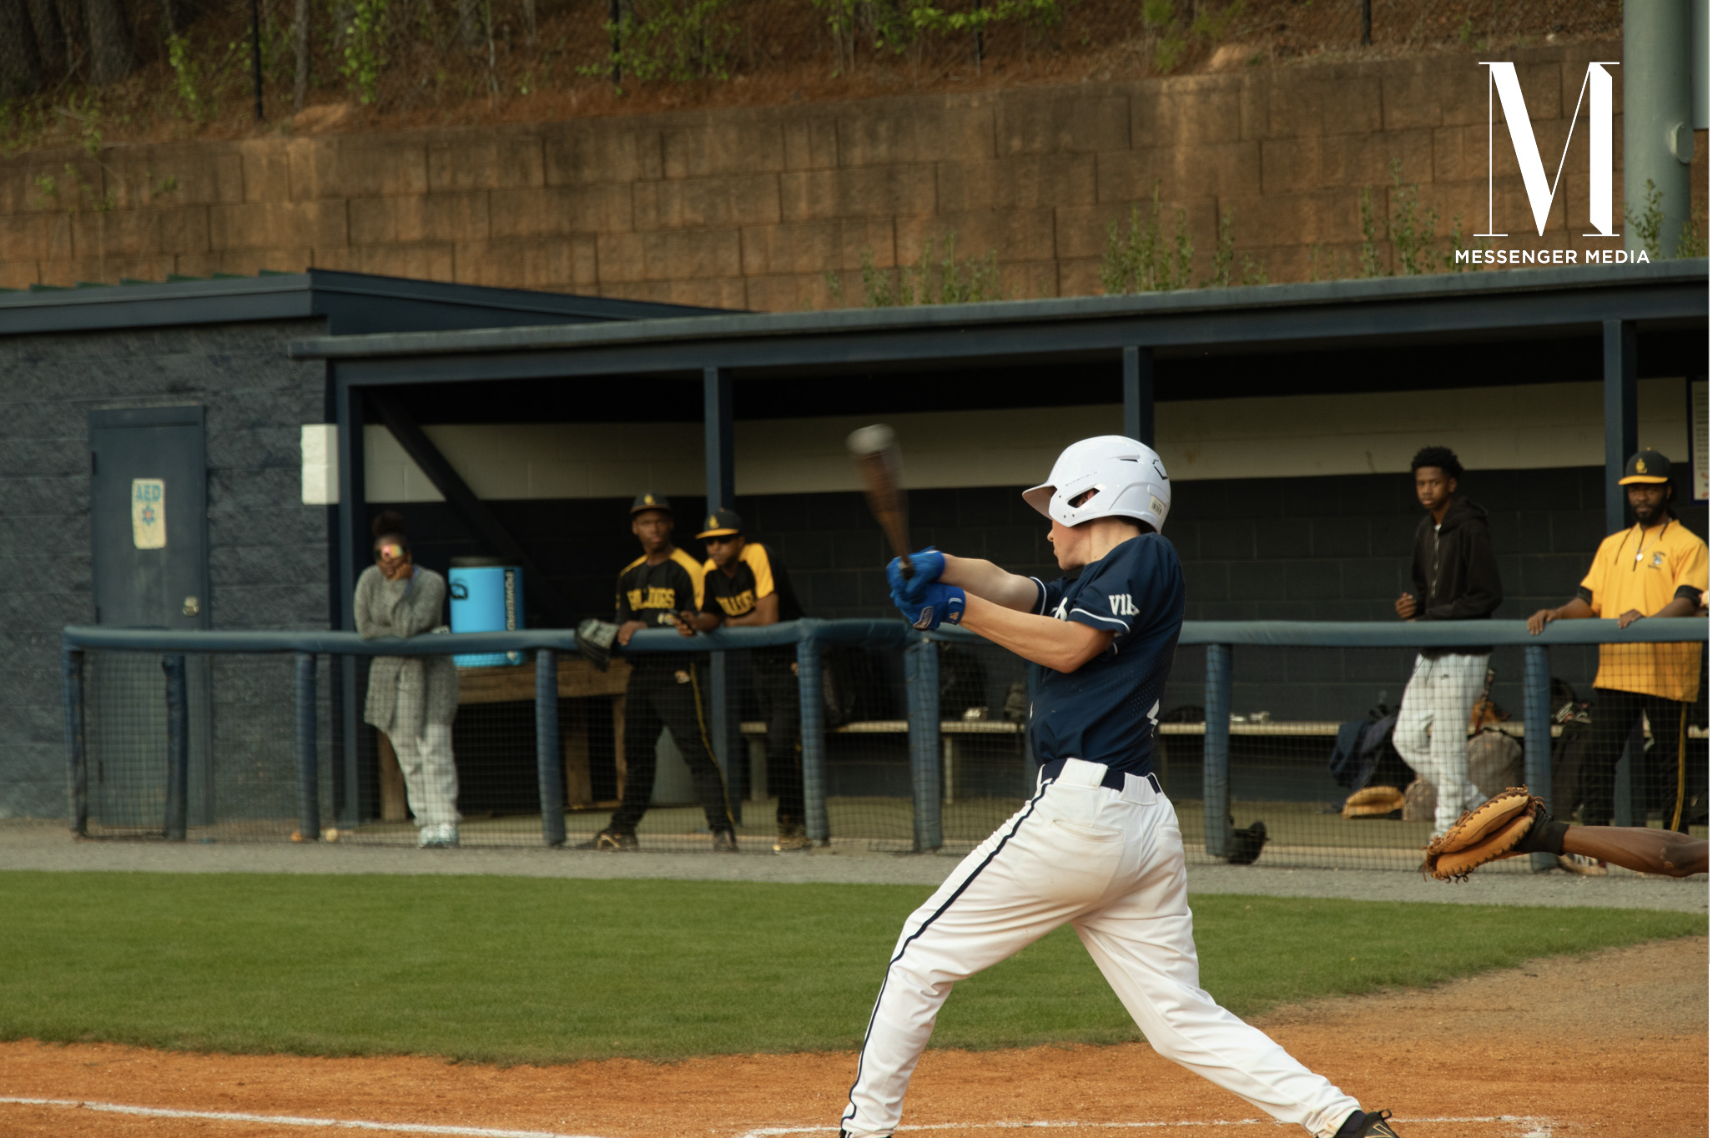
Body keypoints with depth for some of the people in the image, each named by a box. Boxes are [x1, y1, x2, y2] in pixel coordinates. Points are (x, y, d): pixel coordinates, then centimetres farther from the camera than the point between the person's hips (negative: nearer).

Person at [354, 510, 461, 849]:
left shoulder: (431, 583, -16)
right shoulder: (369, 580, -5)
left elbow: (408, 627, -26)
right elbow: (365, 628, -8)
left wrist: (398, 586, -25)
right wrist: (403, 635, -14)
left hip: (429, 672, -4)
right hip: (390, 673, 4)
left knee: (434, 747, -12)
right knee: (407, 753, 3)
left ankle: (445, 824, -15)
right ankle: (425, 821, 8)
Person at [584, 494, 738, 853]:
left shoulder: (687, 569, -5)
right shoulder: (629, 576, 16)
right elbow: (624, 622, 18)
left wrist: (645, 628, -16)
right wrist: (621, 633, -7)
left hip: (676, 671, -7)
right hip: (640, 671, 7)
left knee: (697, 752, -13)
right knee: (636, 753, 14)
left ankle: (722, 829, -15)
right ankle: (622, 831, 22)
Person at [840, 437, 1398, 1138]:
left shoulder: (1146, 559, 0)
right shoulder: (1080, 585, 26)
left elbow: (1068, 647, -9)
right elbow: (1004, 586, 12)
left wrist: (956, 607, -9)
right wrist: (938, 569, -8)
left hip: (1077, 810, -9)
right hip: (1146, 824, 9)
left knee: (925, 951, 3)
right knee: (1184, 1021, 5)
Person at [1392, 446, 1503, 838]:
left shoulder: (1470, 529, -13)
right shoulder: (1425, 531, 12)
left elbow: (1488, 595, -16)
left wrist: (1432, 618, -17)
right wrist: (1412, 604, 1)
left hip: (1461, 655, -9)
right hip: (1429, 656, 9)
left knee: (1447, 748, -6)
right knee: (1408, 739, 9)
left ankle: (1447, 831, 2)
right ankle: (1475, 802, 21)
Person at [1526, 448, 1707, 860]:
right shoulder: (1612, 545, 20)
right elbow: (1588, 600, 16)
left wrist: (1647, 619, -32)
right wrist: (1556, 614, -5)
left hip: (1666, 671, -5)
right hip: (1614, 669, 5)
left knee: (1672, 762, 1)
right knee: (1599, 756, -3)